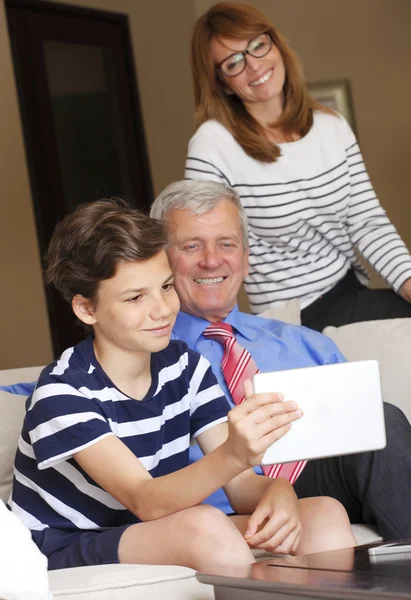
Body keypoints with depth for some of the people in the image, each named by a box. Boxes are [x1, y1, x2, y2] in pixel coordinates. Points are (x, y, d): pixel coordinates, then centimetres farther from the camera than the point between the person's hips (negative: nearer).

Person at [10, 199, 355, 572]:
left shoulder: (185, 367, -1)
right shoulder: (62, 393, -20)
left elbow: (240, 486, -6)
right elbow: (145, 502, -32)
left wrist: (276, 494, -32)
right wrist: (233, 455, -50)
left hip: (162, 544, 6)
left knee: (325, 516, -13)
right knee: (204, 525, -34)